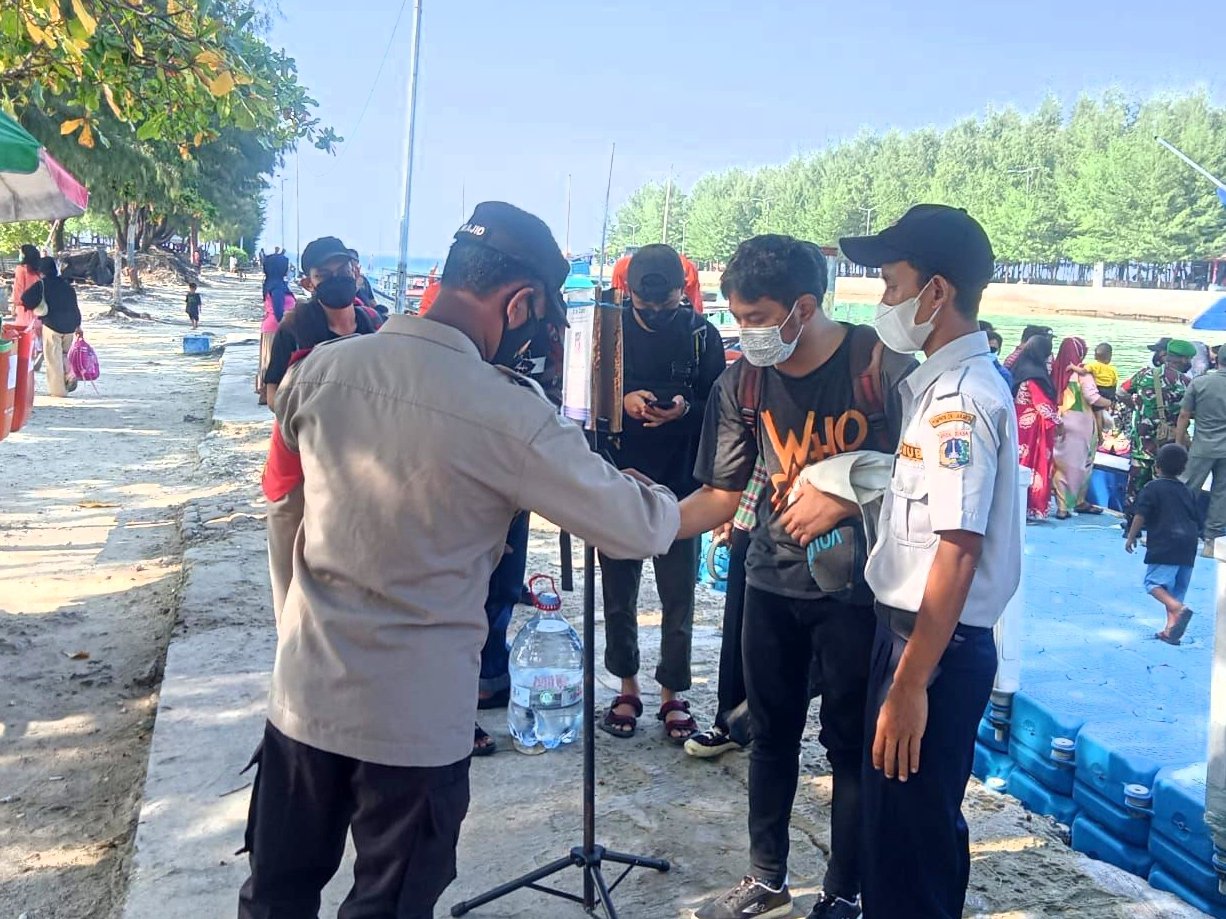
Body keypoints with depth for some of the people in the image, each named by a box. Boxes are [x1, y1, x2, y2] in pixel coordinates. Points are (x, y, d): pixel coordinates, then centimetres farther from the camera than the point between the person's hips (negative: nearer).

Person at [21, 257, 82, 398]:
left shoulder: (42, 285, -6)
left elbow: (25, 299, -14)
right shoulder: (67, 286, 8)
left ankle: (58, 389, 4)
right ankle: (69, 375, 1)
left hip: (52, 326, -5)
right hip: (69, 327, 5)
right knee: (64, 354, 23)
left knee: (54, 358, 3)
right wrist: (77, 325, 19)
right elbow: (75, 306, 11)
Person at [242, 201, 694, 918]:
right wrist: (684, 507, 13)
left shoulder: (321, 369, -4)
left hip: (305, 693, 5)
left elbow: (283, 514, 8)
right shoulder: (508, 414, -18)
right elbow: (632, 529, -10)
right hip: (418, 719, -4)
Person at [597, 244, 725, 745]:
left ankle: (672, 695, 21)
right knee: (619, 594, 11)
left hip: (680, 484, -1)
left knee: (679, 599, 6)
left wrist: (686, 408, -19)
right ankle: (627, 688, 27)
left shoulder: (701, 335, -3)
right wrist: (622, 402, -16)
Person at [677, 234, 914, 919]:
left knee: (851, 744, 8)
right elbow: (720, 496, 0)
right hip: (772, 585, 4)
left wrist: (844, 502, -22)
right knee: (772, 734, 15)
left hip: (854, 589, -4)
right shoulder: (743, 383, -3)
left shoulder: (882, 366, -15)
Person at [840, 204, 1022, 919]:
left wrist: (910, 686, -24)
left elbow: (958, 551, -24)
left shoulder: (963, 396, -20)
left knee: (907, 839, 3)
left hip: (937, 647, -10)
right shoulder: (944, 382, 10)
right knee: (924, 825, 22)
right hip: (916, 631, 10)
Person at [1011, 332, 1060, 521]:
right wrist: (1057, 420, -3)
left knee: (1021, 465, 12)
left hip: (1021, 426, 9)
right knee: (1033, 466, -2)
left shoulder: (1021, 369, 9)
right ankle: (1030, 510, 3)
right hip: (1033, 428, -9)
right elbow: (1044, 404, -17)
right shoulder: (1034, 375, -18)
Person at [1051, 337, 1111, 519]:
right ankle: (1079, 501, 21)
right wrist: (1111, 403, -1)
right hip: (1079, 423, -4)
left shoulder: (1057, 371, 0)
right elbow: (1093, 398, -17)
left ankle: (1062, 506, 5)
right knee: (1081, 463, 12)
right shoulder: (1082, 373, -12)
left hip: (1060, 423, 4)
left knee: (1062, 463, 7)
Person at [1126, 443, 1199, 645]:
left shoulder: (1152, 488, -2)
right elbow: (1197, 521, 20)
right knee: (1177, 589, 11)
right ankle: (1171, 628, 7)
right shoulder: (1187, 492, 16)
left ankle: (1179, 608, -31)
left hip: (1163, 544, -6)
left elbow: (1140, 515, -9)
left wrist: (1131, 537, 0)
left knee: (1154, 583, -8)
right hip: (1188, 547, 6)